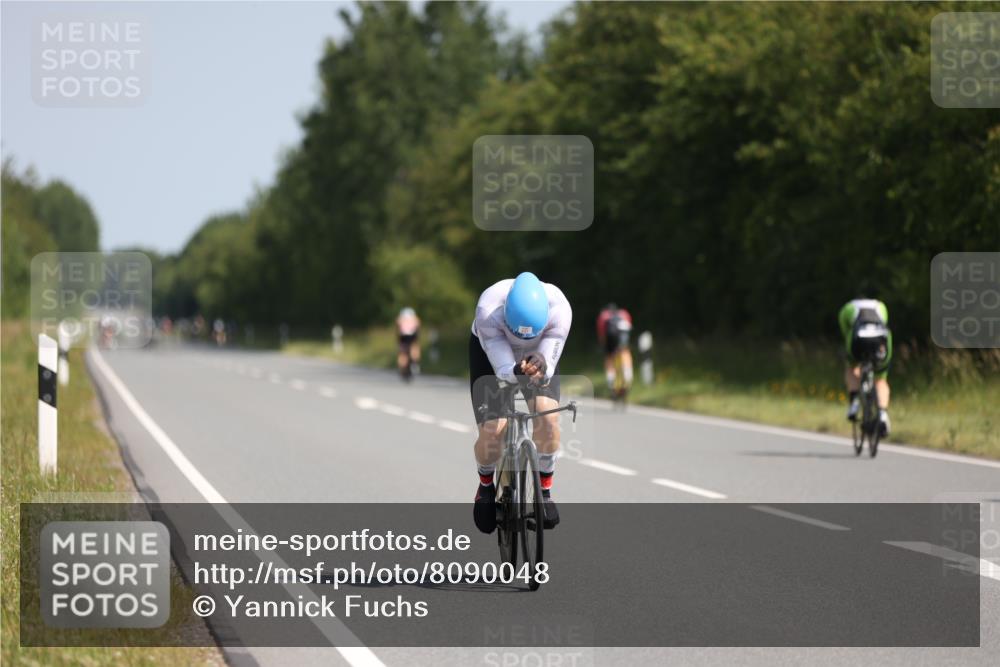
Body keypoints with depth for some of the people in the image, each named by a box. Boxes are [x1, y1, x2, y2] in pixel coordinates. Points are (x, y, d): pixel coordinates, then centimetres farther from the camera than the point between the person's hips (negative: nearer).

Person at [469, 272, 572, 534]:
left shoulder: (559, 310, -37)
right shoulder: (489, 311, -41)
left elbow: (548, 371, -35)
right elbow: (502, 369, -38)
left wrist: (540, 369, -58)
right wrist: (516, 372, -61)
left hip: (538, 354, 1)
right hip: (490, 352, -1)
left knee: (547, 416, -23)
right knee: (492, 432, -16)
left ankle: (544, 490, 0)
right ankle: (486, 487, 17)